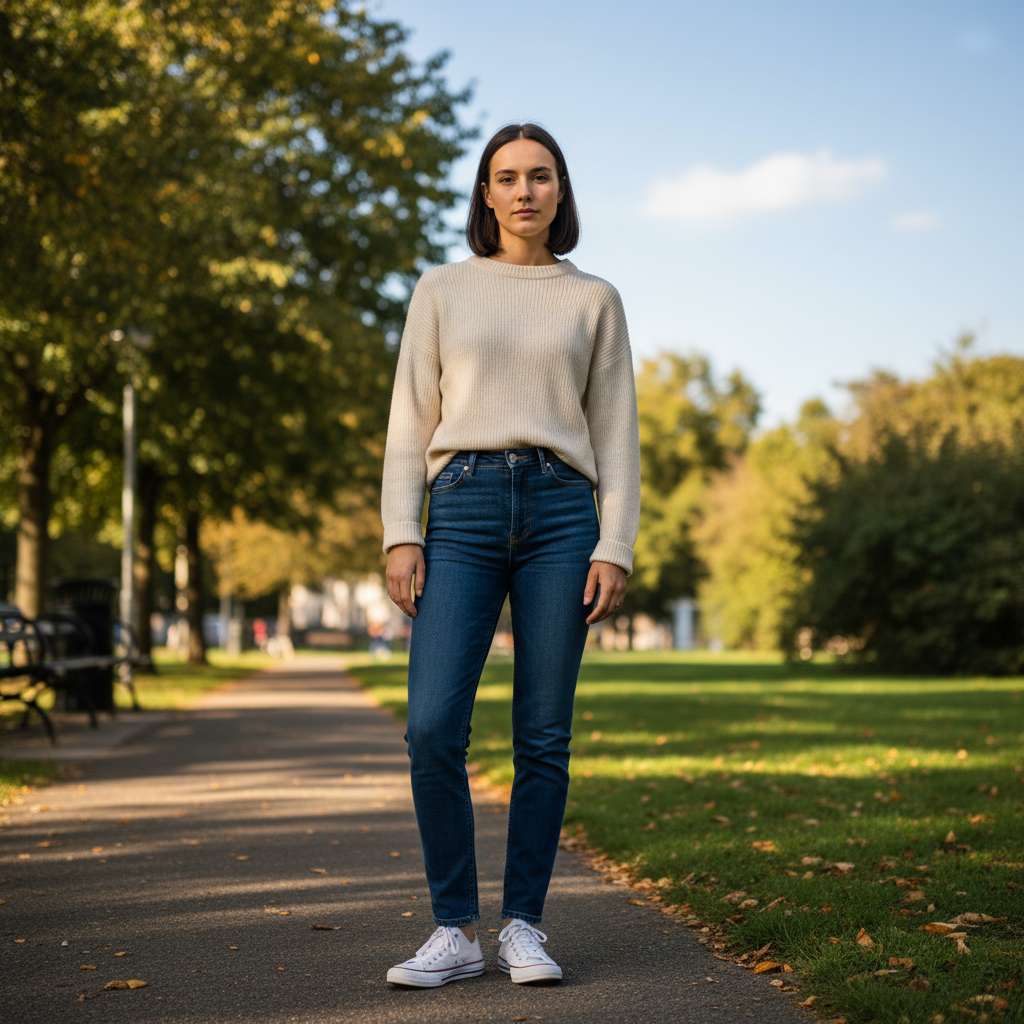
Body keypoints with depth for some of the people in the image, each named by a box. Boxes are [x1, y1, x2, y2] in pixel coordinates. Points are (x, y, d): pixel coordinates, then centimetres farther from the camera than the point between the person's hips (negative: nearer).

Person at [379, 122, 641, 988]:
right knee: (433, 729, -11)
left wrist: (615, 548, -3)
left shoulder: (595, 300, 12)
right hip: (463, 510, 0)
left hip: (560, 511, 0)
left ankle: (523, 928, 12)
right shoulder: (442, 290, 11)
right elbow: (410, 421, 7)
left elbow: (616, 434, 8)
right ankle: (456, 931, 0)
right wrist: (401, 536, -3)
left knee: (544, 737, 1)